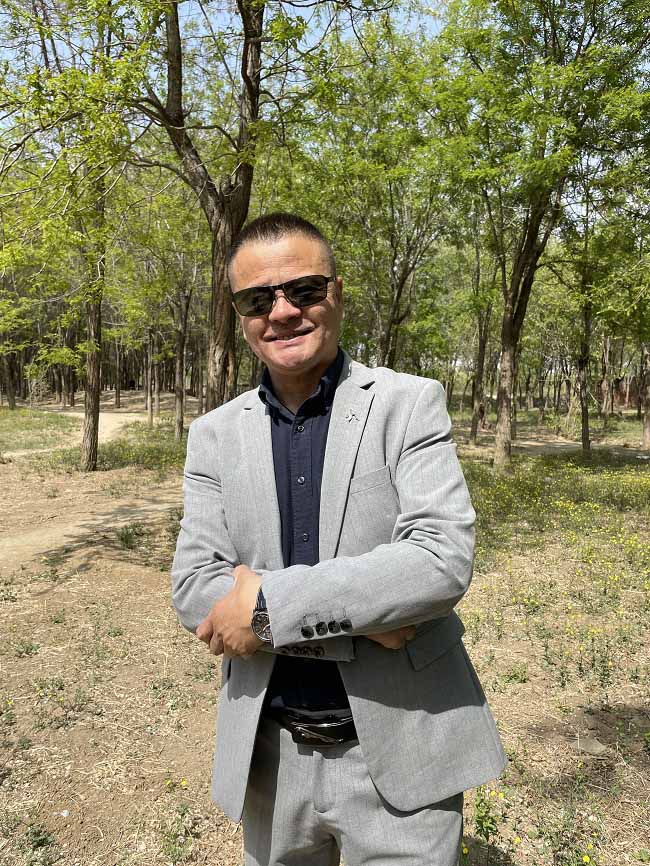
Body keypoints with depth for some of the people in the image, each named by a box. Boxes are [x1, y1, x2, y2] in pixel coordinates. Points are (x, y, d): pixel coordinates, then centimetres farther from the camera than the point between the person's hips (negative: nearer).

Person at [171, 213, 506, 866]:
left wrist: (270, 604, -21)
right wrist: (356, 617, -19)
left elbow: (444, 558, -20)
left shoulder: (409, 403, -8)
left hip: (398, 750, -3)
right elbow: (193, 591, -7)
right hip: (269, 757, 3)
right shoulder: (215, 434, 1)